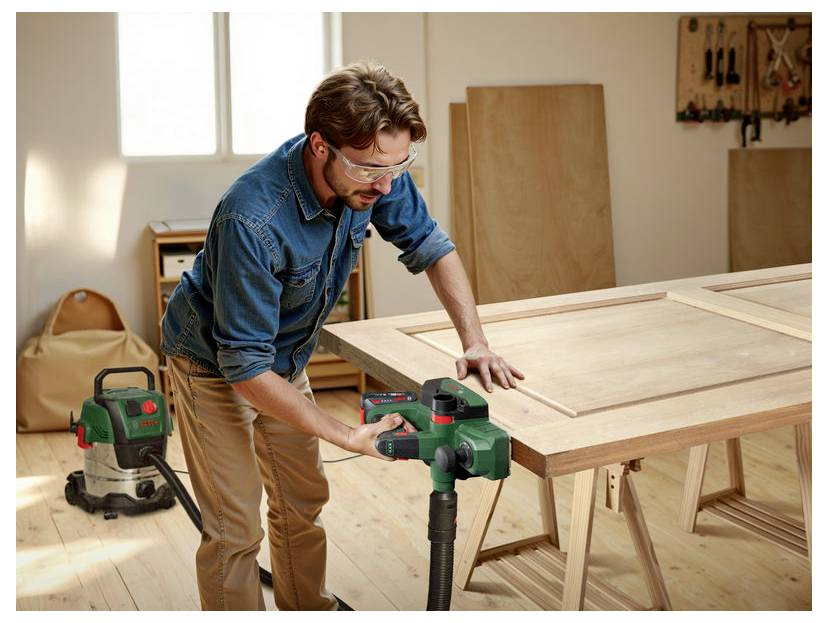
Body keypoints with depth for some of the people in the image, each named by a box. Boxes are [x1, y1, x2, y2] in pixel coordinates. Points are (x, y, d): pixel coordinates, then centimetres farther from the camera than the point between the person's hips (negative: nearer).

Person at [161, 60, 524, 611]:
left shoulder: (376, 173, -21)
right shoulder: (253, 220, -40)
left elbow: (430, 245, -5)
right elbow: (246, 368, -34)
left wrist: (475, 341, -16)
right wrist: (348, 436, -32)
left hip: (286, 359, 7)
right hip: (216, 365, -6)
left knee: (303, 504, 16)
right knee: (237, 531, -4)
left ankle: (310, 610, 35)